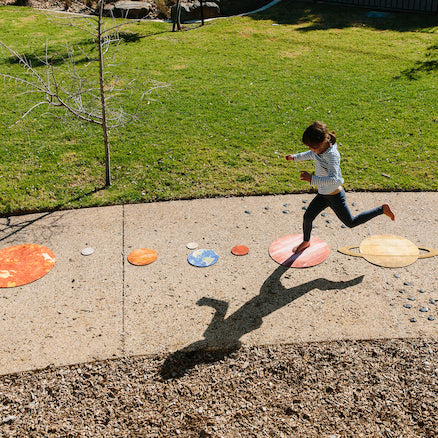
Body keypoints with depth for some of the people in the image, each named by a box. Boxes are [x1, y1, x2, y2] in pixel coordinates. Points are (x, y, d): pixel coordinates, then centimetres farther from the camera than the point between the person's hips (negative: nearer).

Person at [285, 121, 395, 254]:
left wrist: (312, 179, -47)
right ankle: (306, 242, 40)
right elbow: (312, 154, 19)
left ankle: (382, 209, 23)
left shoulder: (332, 155, -33)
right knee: (307, 217, 13)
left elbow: (334, 179, -44)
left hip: (335, 197, -8)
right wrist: (295, 157, 15)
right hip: (323, 194, 8)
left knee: (351, 222, 12)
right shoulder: (320, 148, -8)